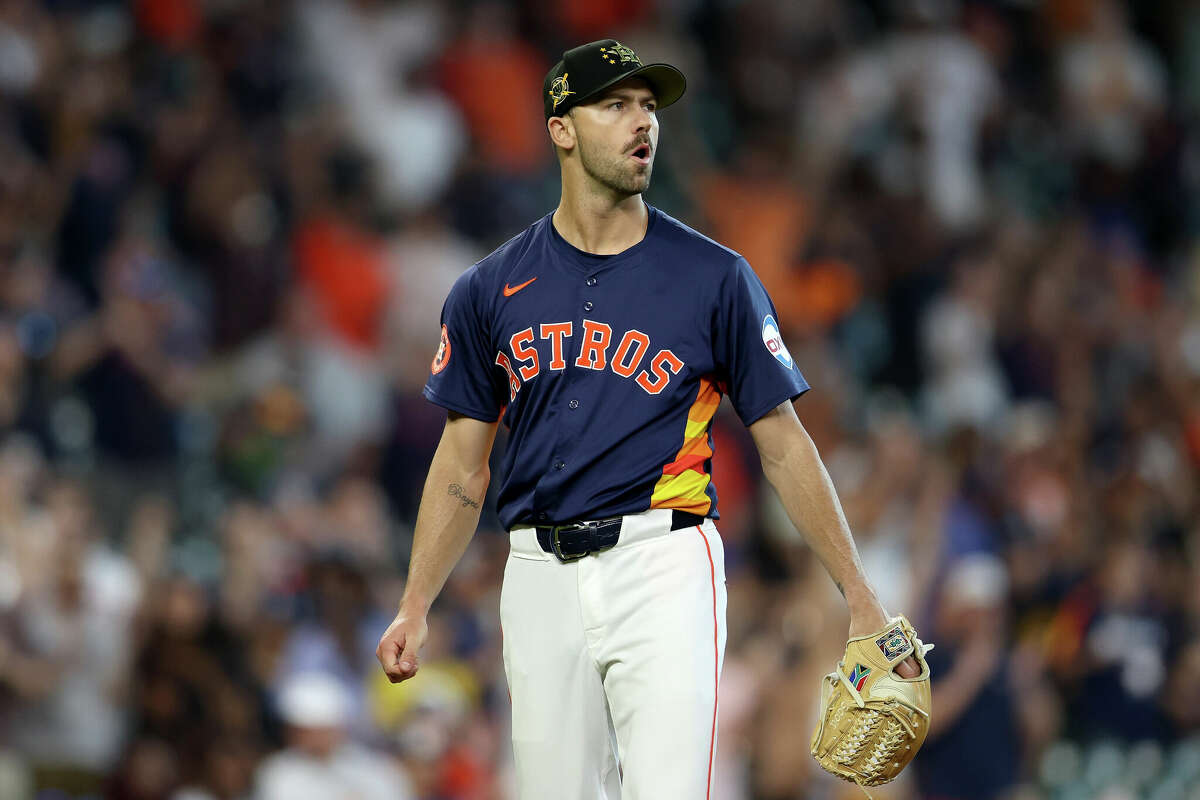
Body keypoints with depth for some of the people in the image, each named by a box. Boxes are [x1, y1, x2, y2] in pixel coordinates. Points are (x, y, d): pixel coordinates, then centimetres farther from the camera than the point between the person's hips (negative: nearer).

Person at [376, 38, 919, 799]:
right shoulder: (492, 290, 9)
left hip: (665, 569, -3)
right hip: (542, 578, 3)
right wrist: (416, 606, 3)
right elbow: (464, 462, 13)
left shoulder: (715, 277, 2)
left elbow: (783, 444, 4)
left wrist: (862, 600, 0)